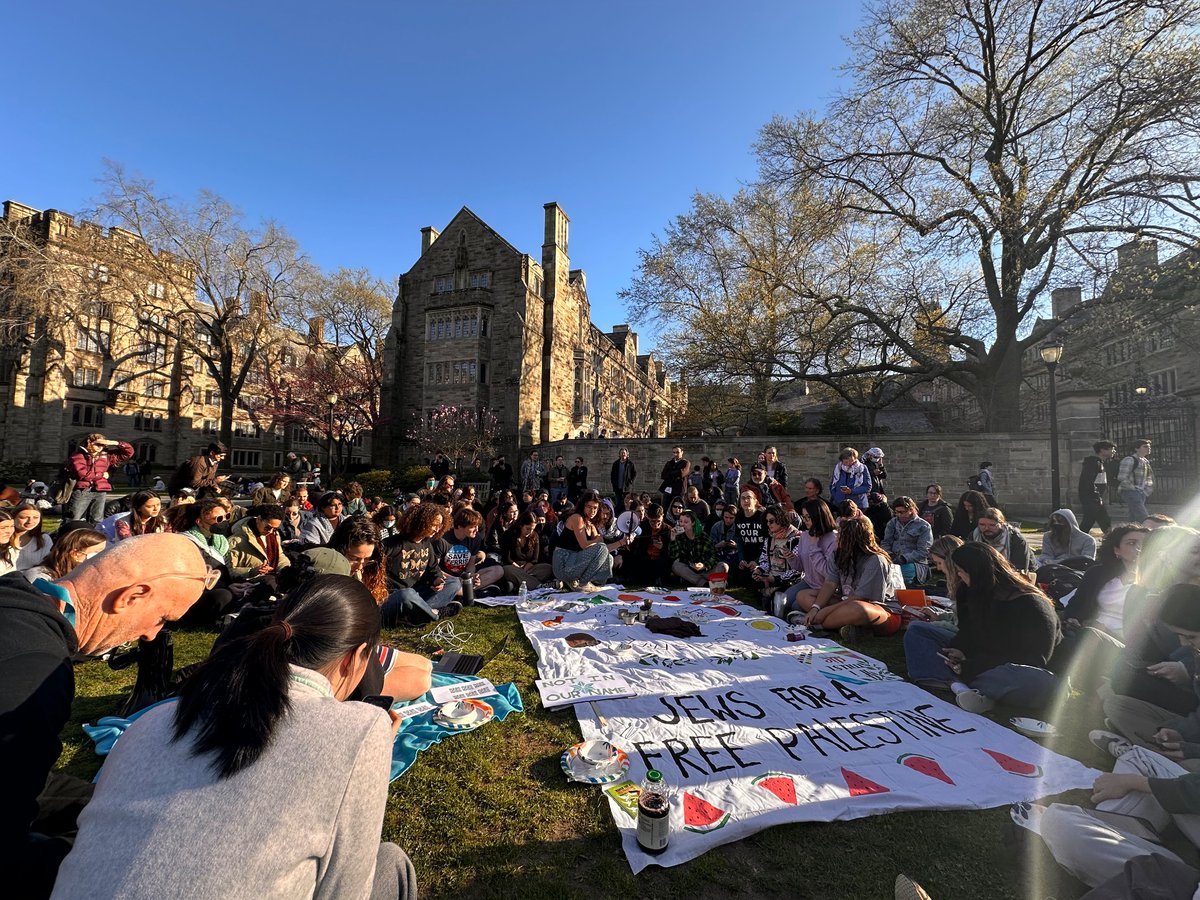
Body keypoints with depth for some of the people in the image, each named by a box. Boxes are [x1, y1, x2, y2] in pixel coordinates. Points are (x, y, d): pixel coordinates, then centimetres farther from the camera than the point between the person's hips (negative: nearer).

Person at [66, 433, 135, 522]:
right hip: (81, 490, -4)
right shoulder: (78, 455, 0)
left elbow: (129, 452, 13)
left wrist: (115, 443, 0)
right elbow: (82, 474, -11)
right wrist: (101, 475, 0)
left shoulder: (106, 456, 13)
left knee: (96, 522, 8)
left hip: (100, 492, 4)